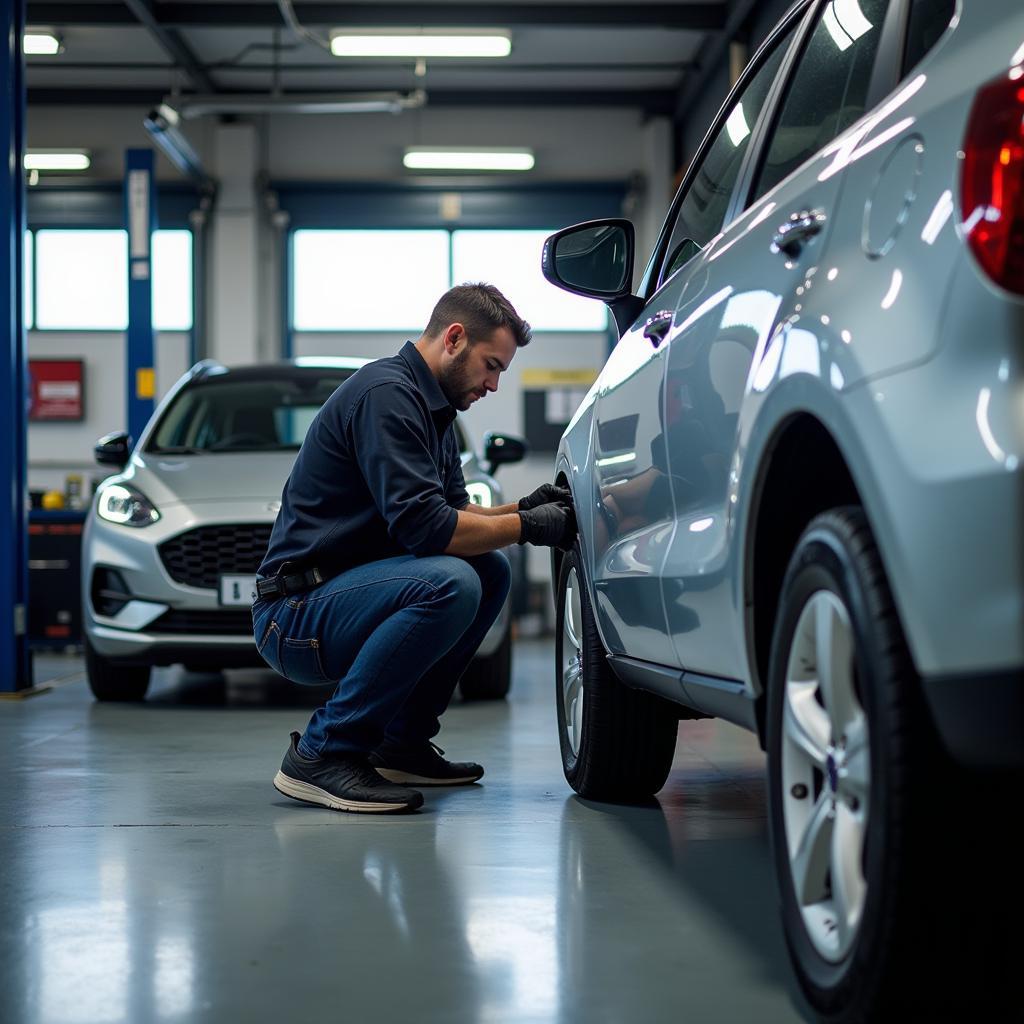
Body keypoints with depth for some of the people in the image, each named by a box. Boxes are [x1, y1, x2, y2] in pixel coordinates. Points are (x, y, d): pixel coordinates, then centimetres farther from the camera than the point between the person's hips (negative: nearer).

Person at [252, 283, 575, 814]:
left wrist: (522, 508, 3)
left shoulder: (432, 409, 17)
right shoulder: (386, 393, -17)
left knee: (491, 571, 11)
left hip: (342, 594, 11)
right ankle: (322, 753, -19)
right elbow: (421, 525, -24)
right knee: (448, 584, -30)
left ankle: (403, 743, 11)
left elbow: (454, 511, 21)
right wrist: (526, 526, -14)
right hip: (295, 614, -11)